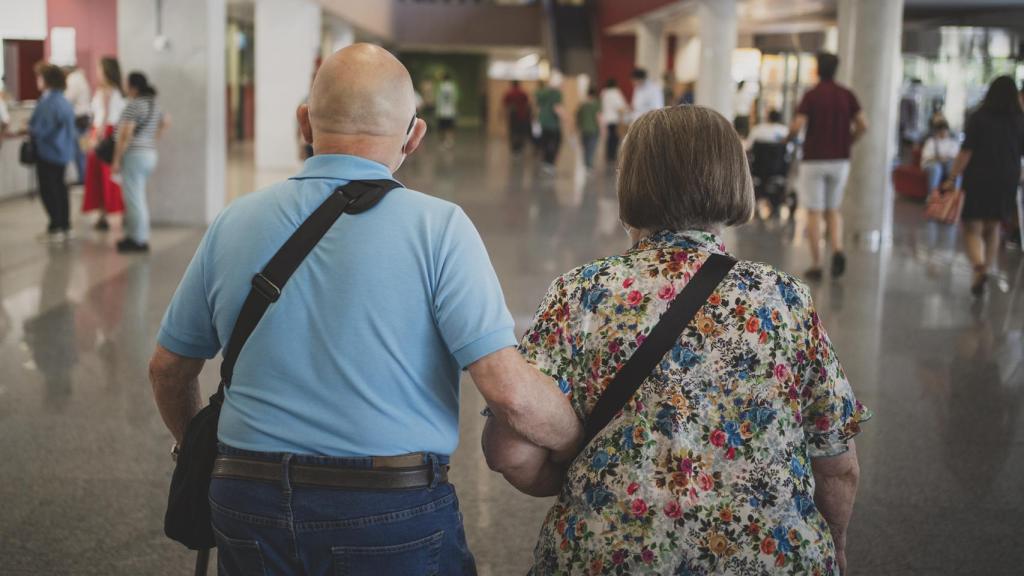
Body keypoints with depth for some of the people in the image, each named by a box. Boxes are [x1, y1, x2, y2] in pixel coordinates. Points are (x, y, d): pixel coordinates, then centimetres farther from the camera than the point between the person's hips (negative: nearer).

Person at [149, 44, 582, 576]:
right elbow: (508, 391, -18)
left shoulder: (234, 223, 1)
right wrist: (587, 449, 0)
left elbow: (168, 368, 12)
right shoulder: (437, 227, -11)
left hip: (248, 512, 3)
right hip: (393, 522, -3)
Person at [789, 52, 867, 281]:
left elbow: (797, 126, -17)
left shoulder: (811, 95, -9)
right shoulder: (847, 95, 3)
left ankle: (816, 265, 3)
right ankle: (838, 250, -7)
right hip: (840, 160, 4)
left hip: (814, 160, -4)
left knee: (814, 213, 3)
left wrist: (790, 133, 5)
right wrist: (847, 141, 14)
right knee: (833, 210, 17)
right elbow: (862, 126, -2)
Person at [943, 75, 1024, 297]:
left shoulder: (979, 118, -8)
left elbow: (966, 152, -12)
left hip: (978, 180, -3)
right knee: (993, 228, 19)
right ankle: (988, 269, 21)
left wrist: (952, 178, -8)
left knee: (973, 229, 1)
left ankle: (980, 268, -23)